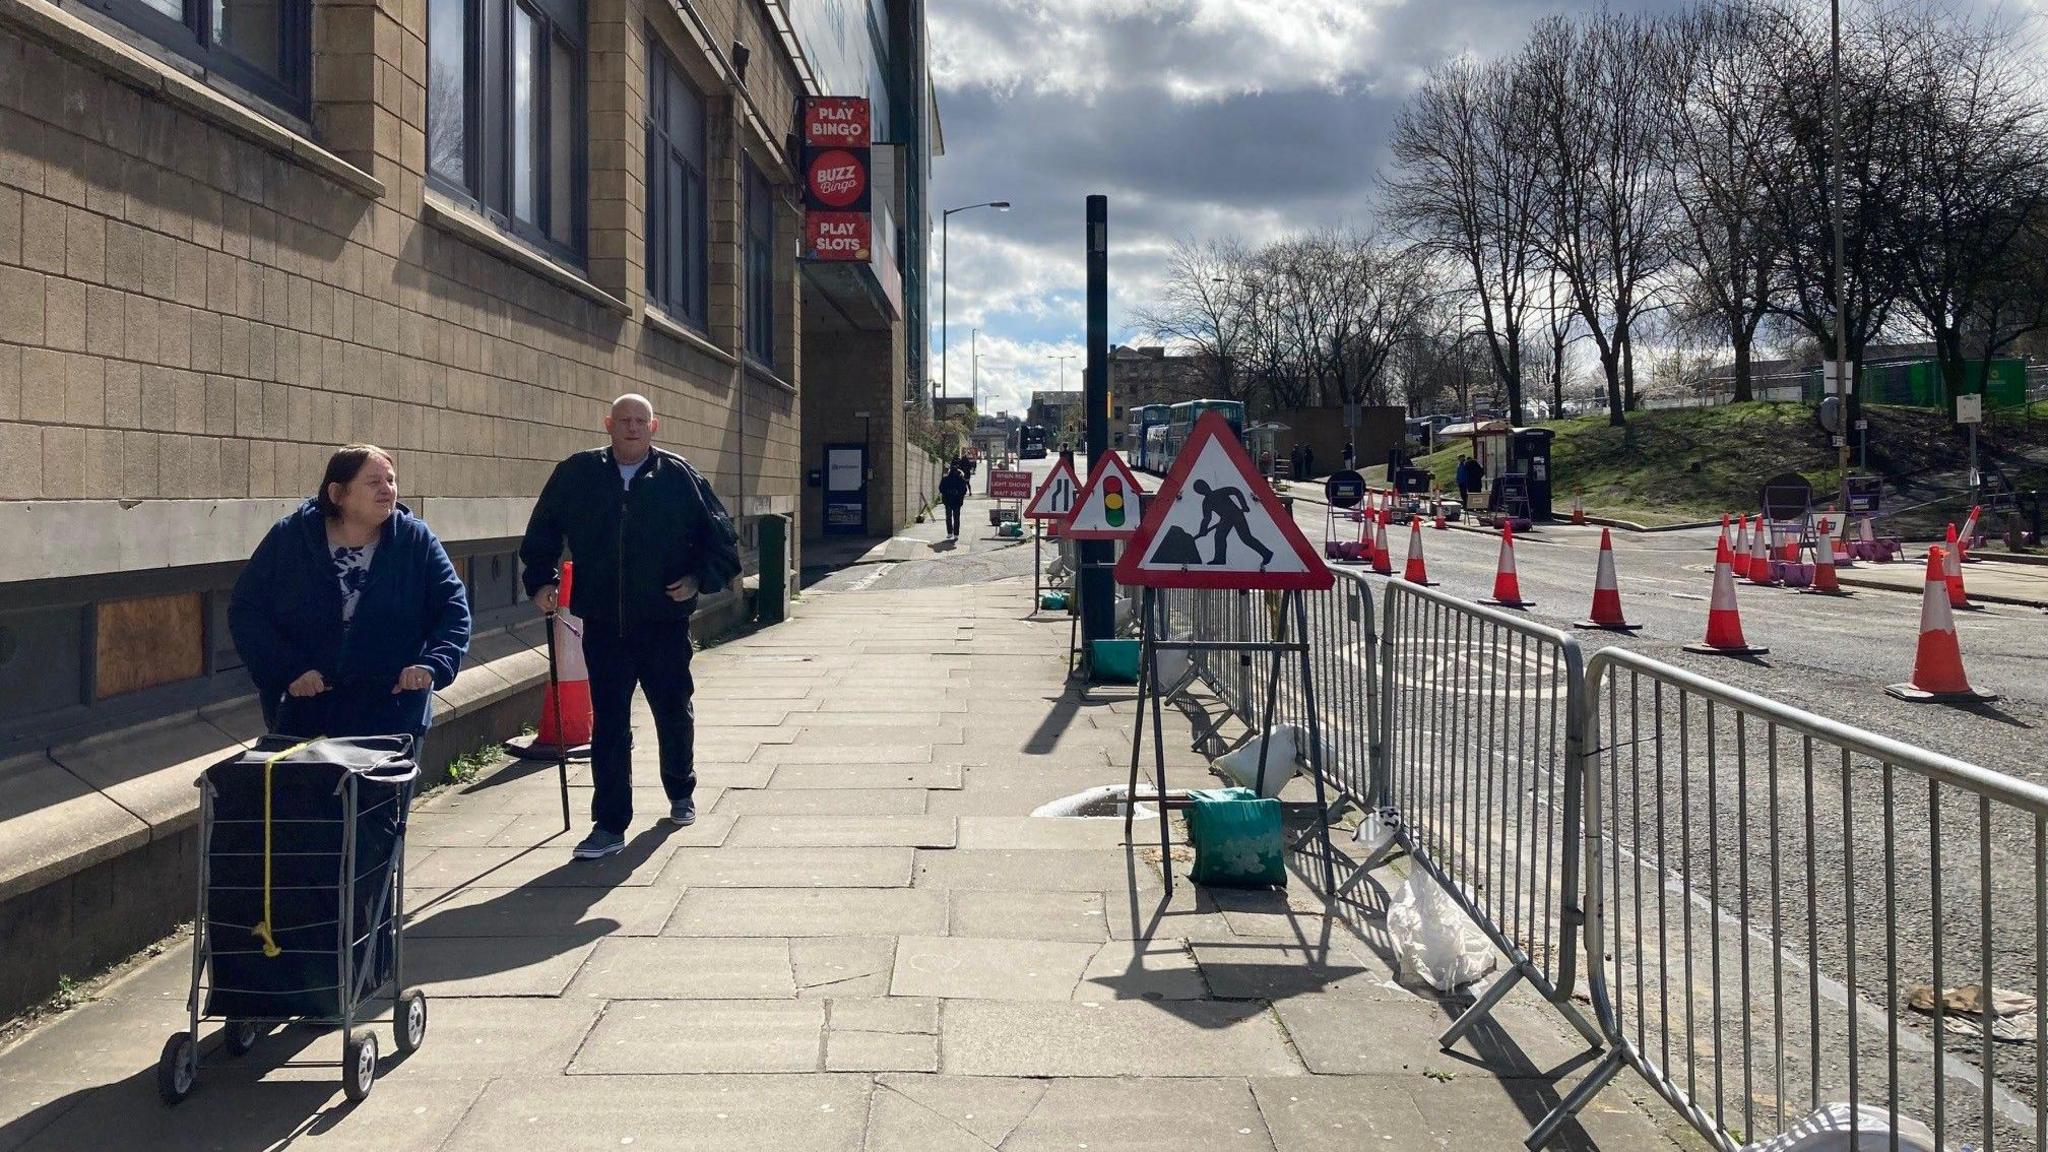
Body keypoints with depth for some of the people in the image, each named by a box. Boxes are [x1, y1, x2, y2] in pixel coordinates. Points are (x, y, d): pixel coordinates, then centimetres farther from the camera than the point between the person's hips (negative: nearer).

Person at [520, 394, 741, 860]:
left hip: (665, 623, 0)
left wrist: (700, 579, -6)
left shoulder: (680, 476, -3)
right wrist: (540, 582, 7)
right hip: (603, 625, 1)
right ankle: (609, 826, 7)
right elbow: (542, 533, 16)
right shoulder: (576, 474, 2)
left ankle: (681, 794, 39)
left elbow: (721, 536, 5)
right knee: (608, 726, 1)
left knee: (674, 713, 15)